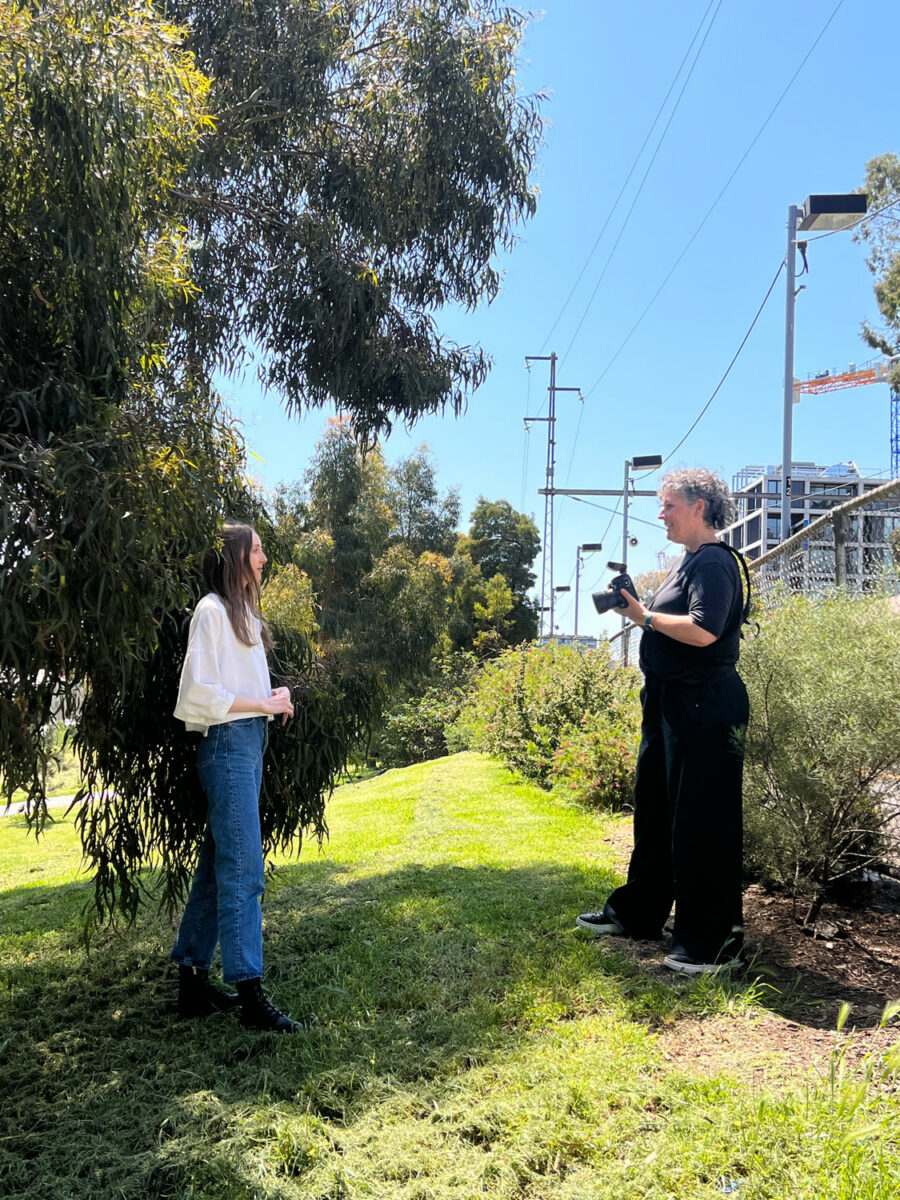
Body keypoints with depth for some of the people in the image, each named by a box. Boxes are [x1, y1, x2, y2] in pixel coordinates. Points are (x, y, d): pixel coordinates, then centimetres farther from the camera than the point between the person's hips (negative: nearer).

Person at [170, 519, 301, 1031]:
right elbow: (200, 692, -15)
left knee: (219, 865, 12)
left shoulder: (245, 613, 18)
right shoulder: (212, 611, -9)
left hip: (251, 743, 9)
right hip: (228, 744, -9)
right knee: (244, 869, -8)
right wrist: (265, 704, -12)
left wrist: (273, 699, 6)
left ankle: (194, 981, 20)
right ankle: (250, 992, -3)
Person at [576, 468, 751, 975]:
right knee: (655, 810, 18)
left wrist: (647, 615, -16)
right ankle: (637, 914, 31)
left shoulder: (715, 561, -14)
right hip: (672, 703, 11)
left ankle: (715, 941, 8)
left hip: (704, 708, -11)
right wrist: (639, 608, 7)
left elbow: (703, 630, -26)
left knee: (701, 820, -4)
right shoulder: (690, 561, 18)